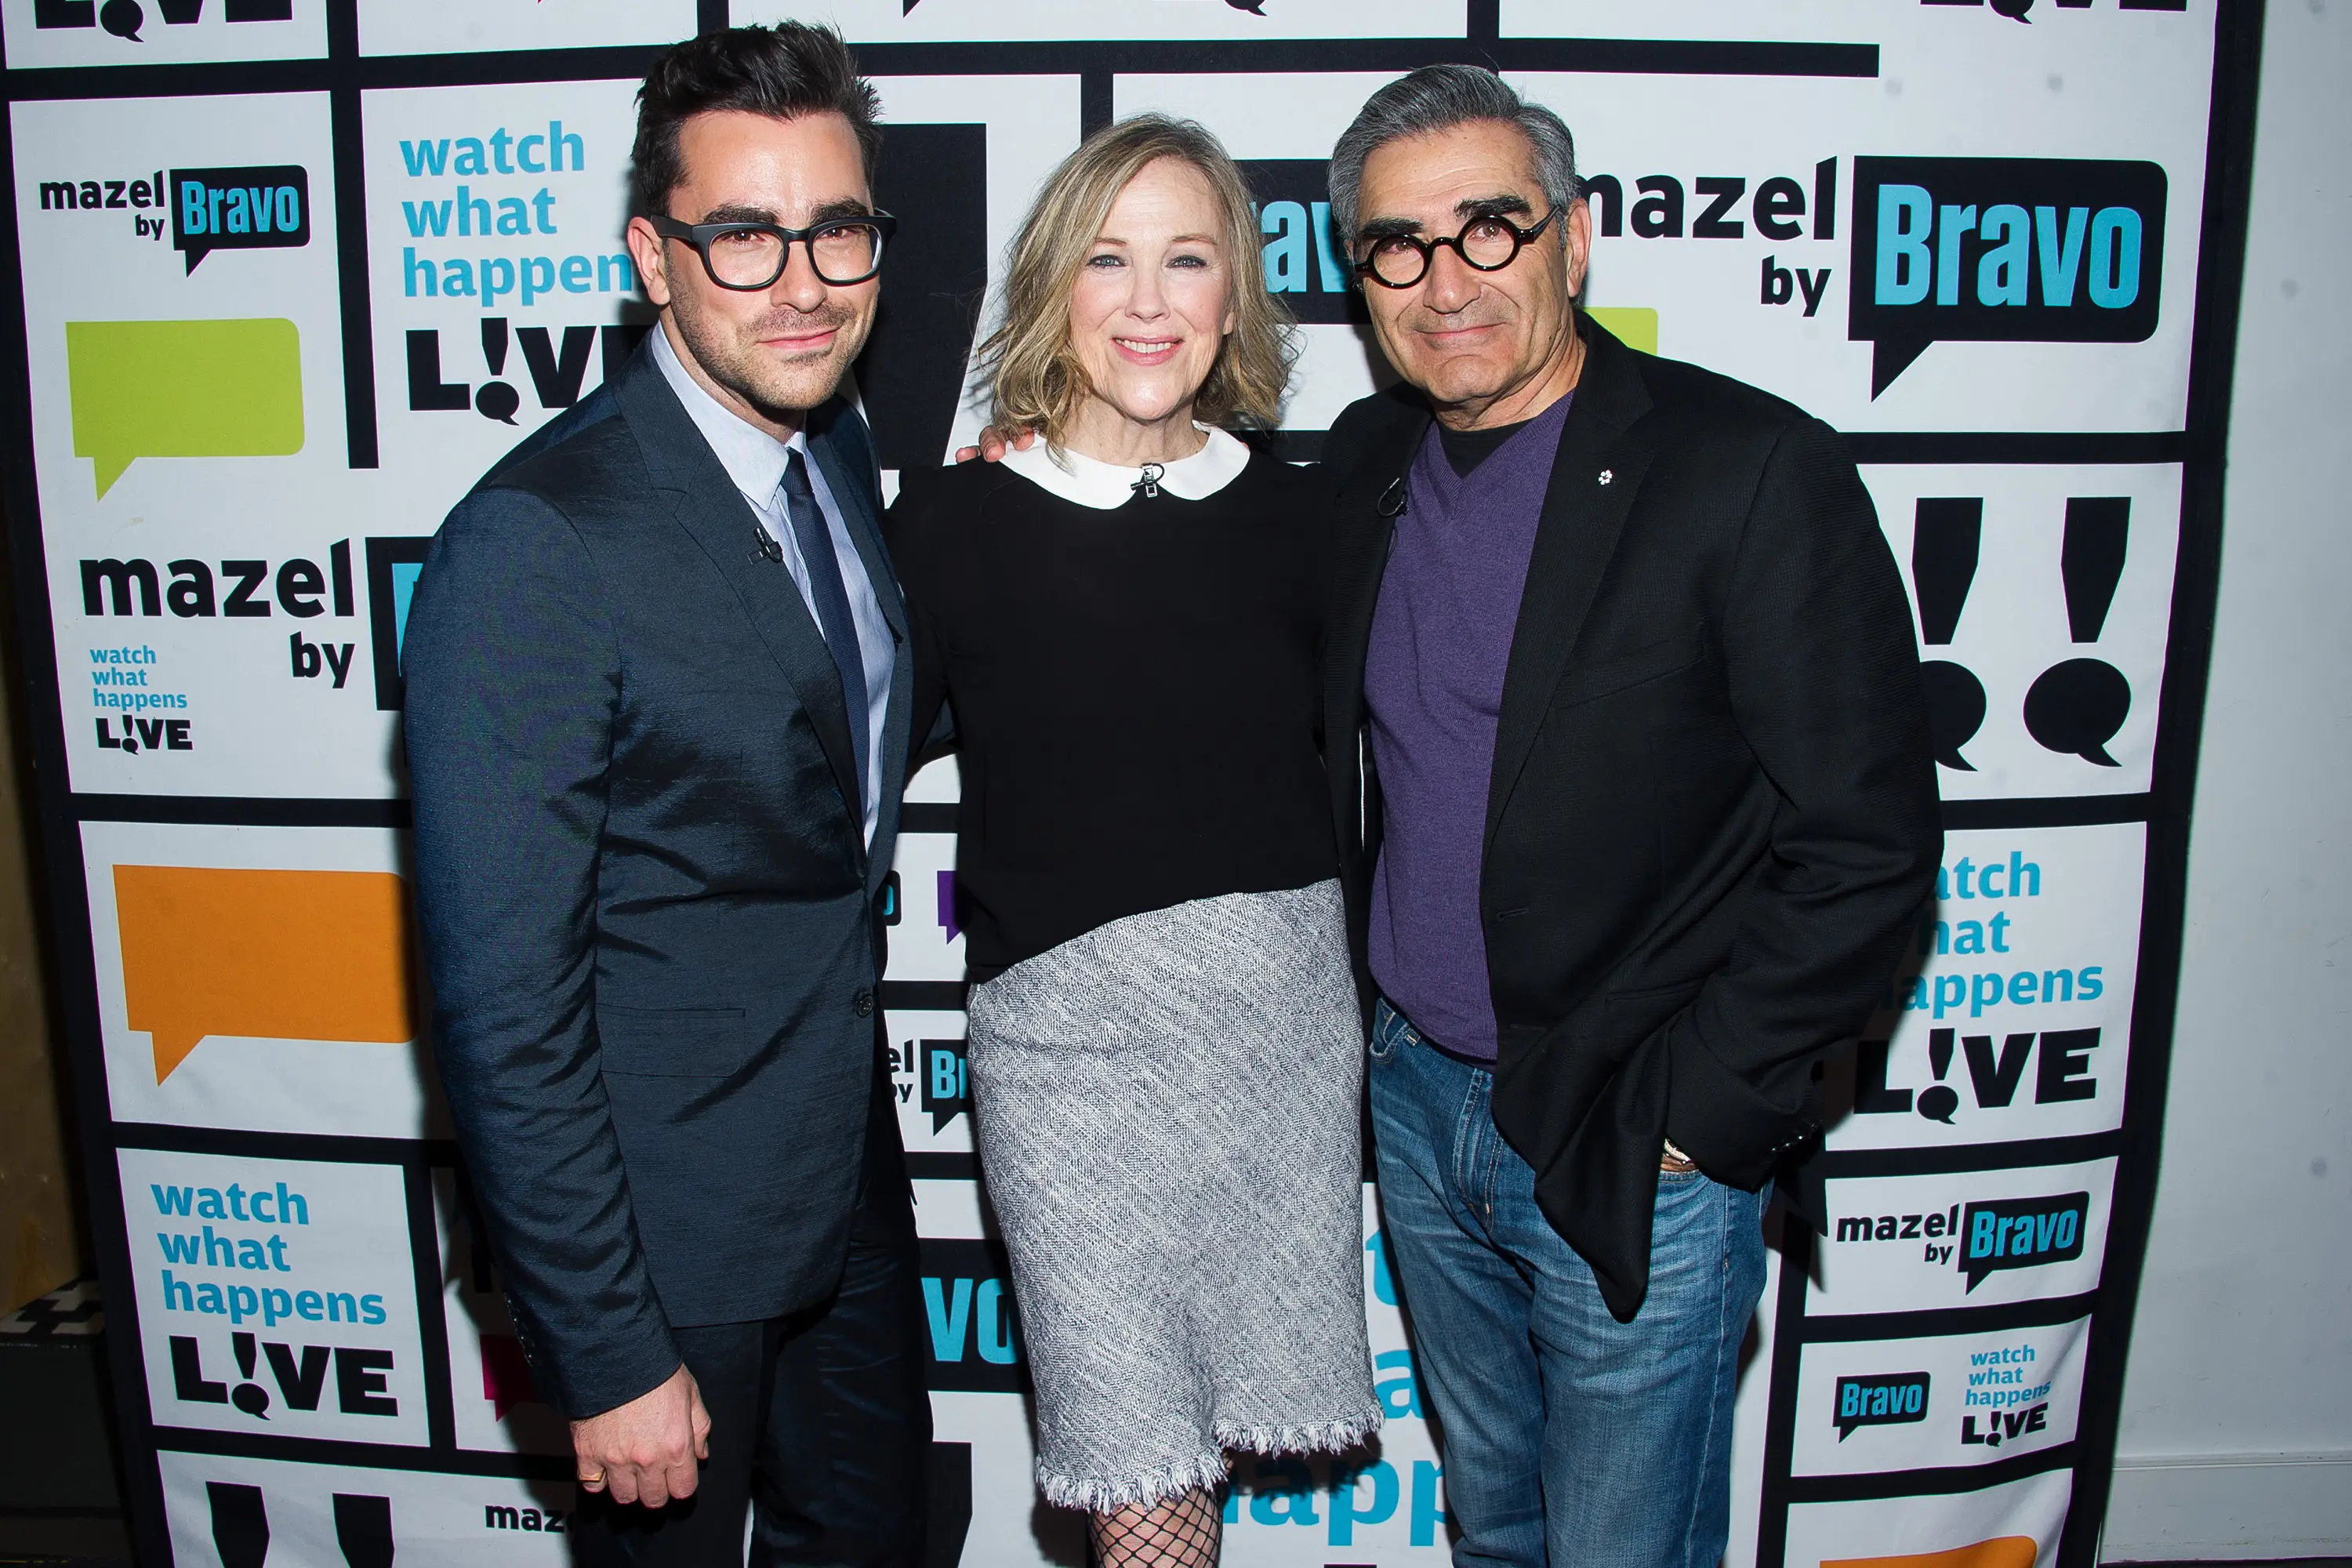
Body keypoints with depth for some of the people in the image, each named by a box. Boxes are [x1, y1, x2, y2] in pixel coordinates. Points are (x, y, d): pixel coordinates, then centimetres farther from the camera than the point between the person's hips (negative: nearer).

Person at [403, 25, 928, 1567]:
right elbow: (504, 998, -22)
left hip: (851, 1180, 7)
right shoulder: (539, 543, -24)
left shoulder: (842, 455, 1)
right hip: (667, 1227, -7)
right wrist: (607, 1357, -18)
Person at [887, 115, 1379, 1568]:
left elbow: (1337, 762, 11)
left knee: (1224, 1419, 15)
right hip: (1069, 1028, -3)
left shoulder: (1287, 511, 4)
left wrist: (1354, 993, 8)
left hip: (1283, 1014, 3)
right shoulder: (958, 521, -5)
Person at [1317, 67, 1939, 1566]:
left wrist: (1693, 1111, -15)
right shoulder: (1364, 462, 2)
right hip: (1416, 1098, 5)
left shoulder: (1755, 470, -16)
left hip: (1638, 1147, -5)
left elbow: (1867, 843, -16)